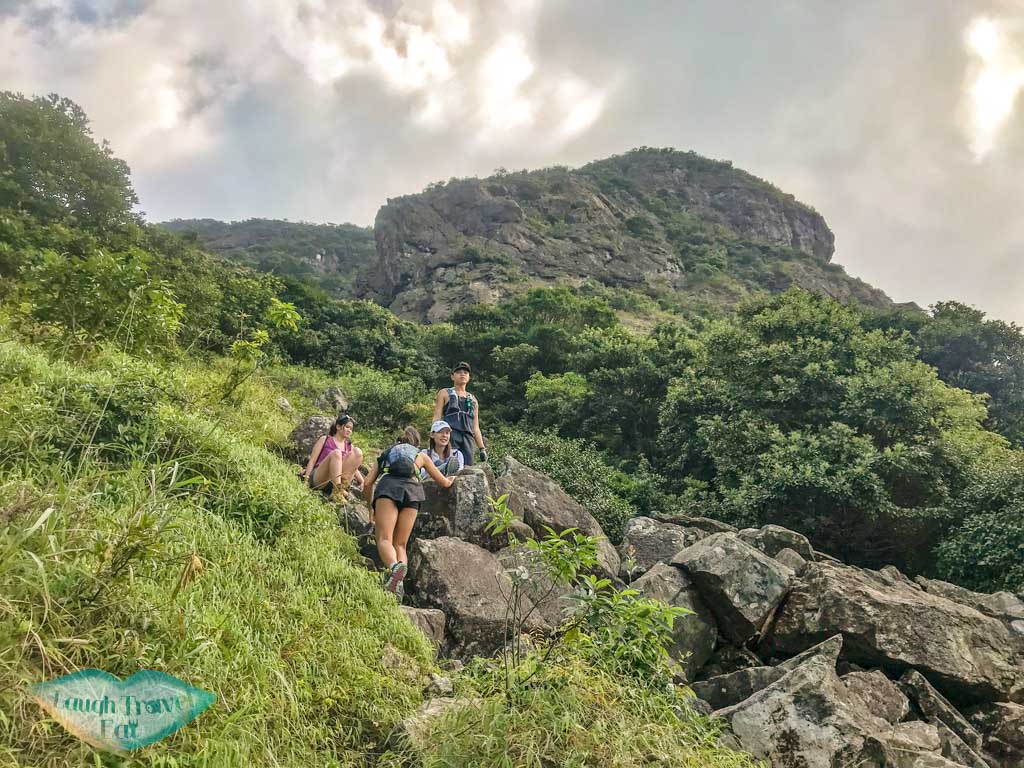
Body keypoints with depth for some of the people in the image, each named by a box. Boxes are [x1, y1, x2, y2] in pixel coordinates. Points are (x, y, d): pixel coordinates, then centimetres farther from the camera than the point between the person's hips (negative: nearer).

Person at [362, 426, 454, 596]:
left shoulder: (386, 453, 36)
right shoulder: (421, 455, 35)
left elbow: (367, 484, 25)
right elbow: (444, 483, 41)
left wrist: (371, 508, 39)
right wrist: (451, 479, 64)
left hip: (388, 486, -1)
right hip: (412, 488, 1)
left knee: (384, 539, -13)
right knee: (400, 544, 5)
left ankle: (395, 566, -46)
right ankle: (399, 582, -23)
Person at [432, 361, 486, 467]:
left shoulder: (473, 400, 28)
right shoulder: (444, 394, 17)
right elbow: (437, 417, 7)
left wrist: (482, 448, 15)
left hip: (467, 438, 4)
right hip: (450, 434, -4)